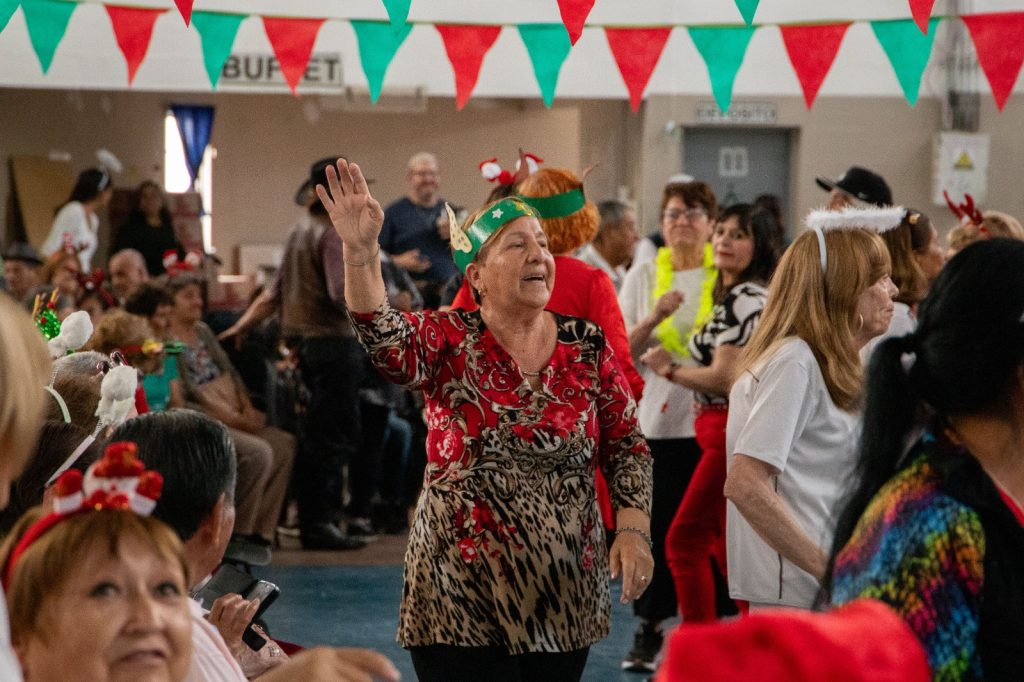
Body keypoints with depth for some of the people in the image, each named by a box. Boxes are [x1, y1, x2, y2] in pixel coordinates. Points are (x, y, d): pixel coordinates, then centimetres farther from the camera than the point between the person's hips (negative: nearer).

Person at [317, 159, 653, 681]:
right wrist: (360, 250, -38)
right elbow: (387, 342, -24)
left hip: (565, 595, 3)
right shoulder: (451, 342, -3)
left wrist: (633, 529, -6)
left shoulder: (587, 347, 5)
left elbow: (626, 446, 8)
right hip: (464, 594, -3)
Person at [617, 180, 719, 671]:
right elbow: (620, 351, 2)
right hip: (654, 420, 1)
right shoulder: (643, 277, 6)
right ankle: (649, 631, 15)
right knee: (656, 527, 4)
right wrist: (653, 318, -15)